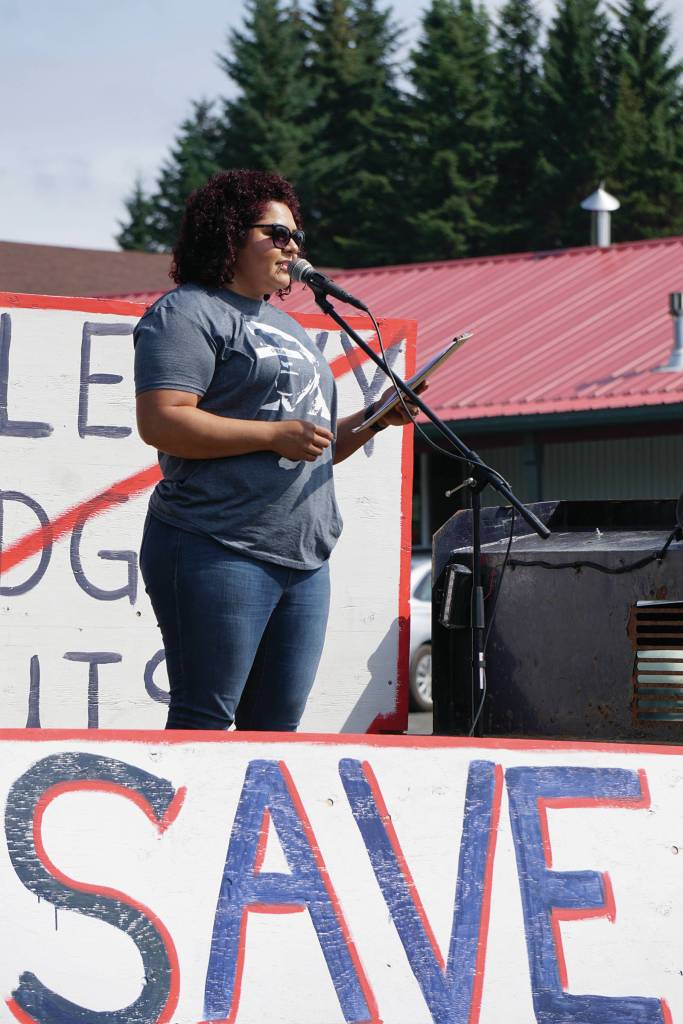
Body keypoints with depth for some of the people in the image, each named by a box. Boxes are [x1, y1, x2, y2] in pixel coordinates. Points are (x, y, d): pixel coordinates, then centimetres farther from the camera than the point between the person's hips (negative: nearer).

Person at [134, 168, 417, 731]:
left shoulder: (284, 325, 25)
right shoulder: (188, 312, -3)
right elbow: (161, 422, -17)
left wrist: (373, 420, 10)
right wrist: (275, 436, -18)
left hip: (304, 559, 9)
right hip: (218, 552, -9)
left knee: (277, 726, 5)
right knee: (204, 724, -9)